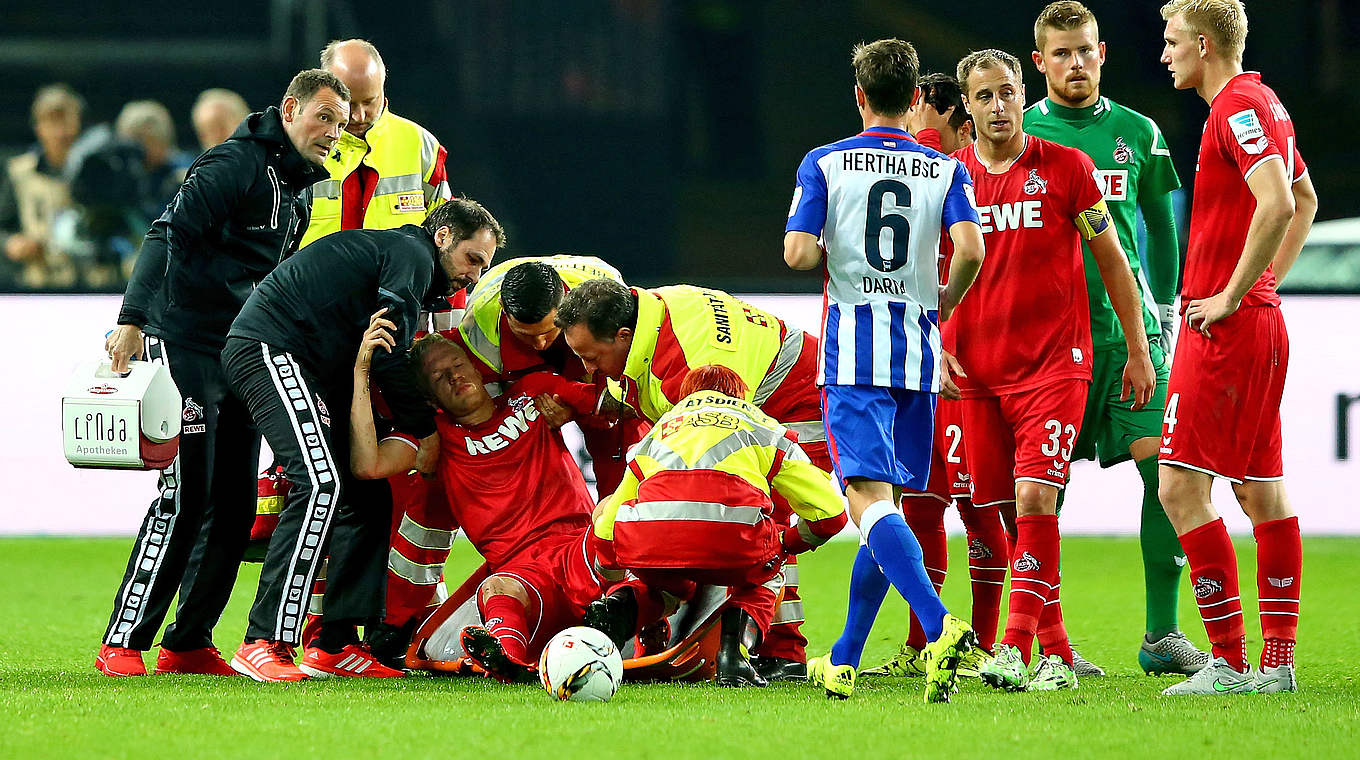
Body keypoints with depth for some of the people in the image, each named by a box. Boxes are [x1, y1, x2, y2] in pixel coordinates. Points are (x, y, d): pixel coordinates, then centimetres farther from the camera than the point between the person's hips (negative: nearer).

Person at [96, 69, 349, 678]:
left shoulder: (298, 189, 16)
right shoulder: (237, 165, -12)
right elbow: (169, 233, -21)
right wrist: (133, 319, -31)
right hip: (186, 347, -9)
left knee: (235, 508, 4)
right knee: (184, 500, -13)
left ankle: (188, 646, 10)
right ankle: (122, 643, -9)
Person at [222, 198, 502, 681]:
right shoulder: (412, 255, -4)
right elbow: (387, 356, -12)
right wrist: (423, 429, -2)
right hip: (270, 350, -11)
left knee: (367, 494, 7)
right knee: (321, 483, -23)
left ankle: (336, 646, 3)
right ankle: (264, 644, -27)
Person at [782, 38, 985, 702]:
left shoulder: (825, 164, 2)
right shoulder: (945, 169, 6)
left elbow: (799, 254, -8)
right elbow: (970, 250, -9)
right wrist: (946, 301, 11)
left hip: (851, 348, -3)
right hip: (919, 349, 3)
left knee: (869, 499, -15)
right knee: (886, 503, 13)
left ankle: (940, 625, -38)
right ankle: (842, 662, 15)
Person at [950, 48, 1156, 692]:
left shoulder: (1066, 168, 0)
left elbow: (1111, 259, 7)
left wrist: (1138, 351, 7)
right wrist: (935, 345, -1)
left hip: (1054, 362, -3)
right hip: (977, 369, 3)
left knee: (1033, 499, -17)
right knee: (997, 511, 3)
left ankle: (1016, 647, -21)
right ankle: (1055, 654, 12)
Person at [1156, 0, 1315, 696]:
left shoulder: (1238, 106, -14)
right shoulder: (1258, 102, 16)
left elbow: (1279, 203, -28)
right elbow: (1304, 201, 29)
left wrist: (1232, 295, -21)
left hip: (1224, 327, -10)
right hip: (1260, 322, 10)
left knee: (1181, 488, -10)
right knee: (1261, 491, 10)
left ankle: (1230, 663, -12)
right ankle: (1277, 662, 11)